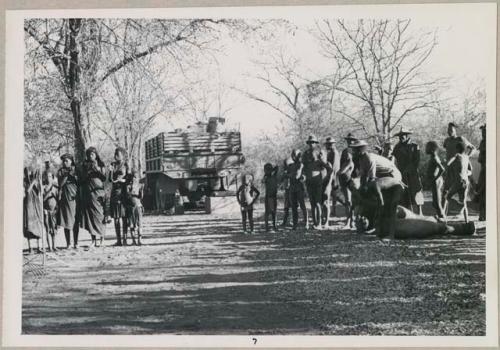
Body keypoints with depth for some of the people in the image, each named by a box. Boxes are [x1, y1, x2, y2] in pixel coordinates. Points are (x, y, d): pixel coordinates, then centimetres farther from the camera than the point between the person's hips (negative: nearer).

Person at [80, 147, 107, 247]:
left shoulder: (100, 164, 8)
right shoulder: (85, 165, 13)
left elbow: (104, 178, 2)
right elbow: (82, 179, 11)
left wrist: (98, 170, -12)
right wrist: (87, 172, -7)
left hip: (98, 192, -2)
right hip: (87, 193, 2)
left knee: (99, 214, -7)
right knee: (89, 215, -3)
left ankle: (101, 237, -1)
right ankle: (93, 240, -2)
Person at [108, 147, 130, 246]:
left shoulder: (126, 165, 1)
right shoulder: (113, 165, 13)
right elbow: (110, 179, 10)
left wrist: (122, 180, -17)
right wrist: (111, 171, -7)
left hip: (123, 192, -4)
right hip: (114, 192, 4)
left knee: (124, 216, -6)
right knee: (116, 217, 2)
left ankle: (125, 239, -3)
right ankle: (118, 240, 5)